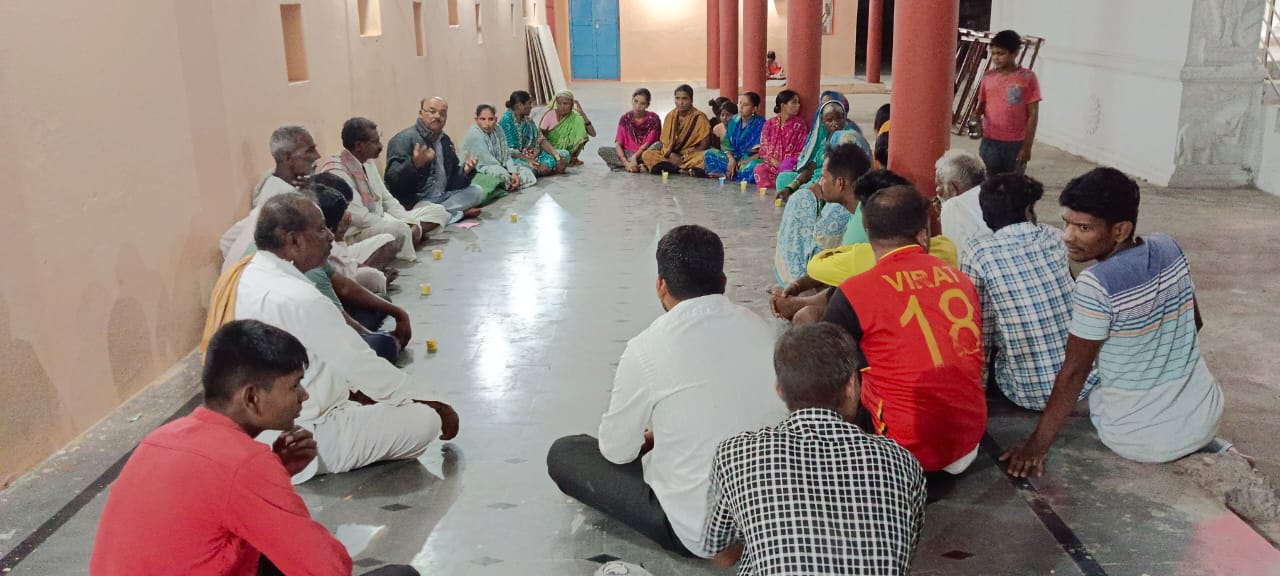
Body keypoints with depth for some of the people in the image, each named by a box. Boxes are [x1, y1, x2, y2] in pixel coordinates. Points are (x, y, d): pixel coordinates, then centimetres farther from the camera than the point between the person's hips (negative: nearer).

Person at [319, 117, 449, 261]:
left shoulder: (368, 162, 10)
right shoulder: (335, 170, -18)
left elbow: (387, 199, 14)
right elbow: (358, 217, -25)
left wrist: (411, 225, -5)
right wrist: (407, 229, -21)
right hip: (355, 233, -10)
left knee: (438, 211, 3)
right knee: (399, 229, -40)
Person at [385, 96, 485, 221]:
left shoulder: (446, 141, 13)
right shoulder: (404, 139, -11)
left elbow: (452, 180, 14)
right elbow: (392, 179, -22)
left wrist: (465, 171, -9)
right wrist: (414, 164, -40)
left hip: (442, 197, 8)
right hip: (415, 202, -8)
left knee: (477, 191, -3)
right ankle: (461, 213, -11)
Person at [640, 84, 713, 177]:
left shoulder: (699, 118, -5)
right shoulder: (670, 116, 5)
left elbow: (703, 145, -7)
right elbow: (665, 142, 6)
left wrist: (684, 157, -16)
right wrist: (671, 154, -16)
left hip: (692, 155, -4)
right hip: (672, 155, 4)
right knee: (646, 155, -21)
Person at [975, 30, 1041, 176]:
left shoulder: (1028, 78, -7)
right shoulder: (988, 77, 3)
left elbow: (1033, 114, -6)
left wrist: (1027, 146, -9)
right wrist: (975, 116, -10)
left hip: (1016, 143, -2)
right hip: (990, 142, 3)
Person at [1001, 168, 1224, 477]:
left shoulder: (1095, 284, -25)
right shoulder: (1169, 248, -6)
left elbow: (1074, 371, -19)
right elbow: (1194, 323, 9)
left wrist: (1037, 445, -11)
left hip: (1141, 440, -5)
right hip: (1205, 418, 5)